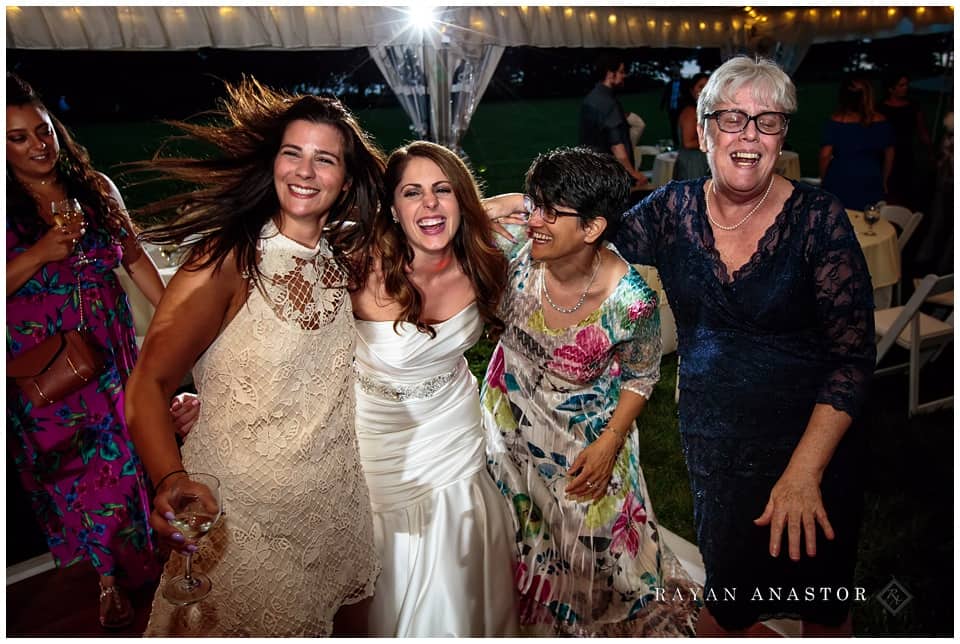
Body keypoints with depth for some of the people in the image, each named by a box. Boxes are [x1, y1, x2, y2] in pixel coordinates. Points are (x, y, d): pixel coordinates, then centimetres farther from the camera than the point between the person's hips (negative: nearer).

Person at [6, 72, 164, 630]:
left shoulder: (95, 187, 4)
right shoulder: (10, 206, -6)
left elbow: (135, 258, 8)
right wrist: (41, 254, -20)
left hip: (110, 350, 3)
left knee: (126, 453, 9)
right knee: (76, 472, 6)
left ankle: (139, 559, 31)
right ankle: (104, 580, 23)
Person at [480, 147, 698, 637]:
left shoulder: (630, 301, -30)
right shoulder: (514, 253, -25)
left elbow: (640, 376, -12)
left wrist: (610, 442, -15)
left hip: (584, 434, -3)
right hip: (510, 414, 3)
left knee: (593, 539, 14)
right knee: (519, 528, 23)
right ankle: (529, 619, 55)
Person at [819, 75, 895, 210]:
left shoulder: (836, 120, -9)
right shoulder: (881, 121, 0)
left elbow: (825, 155, -10)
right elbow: (889, 155, 8)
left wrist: (823, 179, 5)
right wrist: (883, 182, 20)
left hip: (839, 184, -2)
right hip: (870, 185, 2)